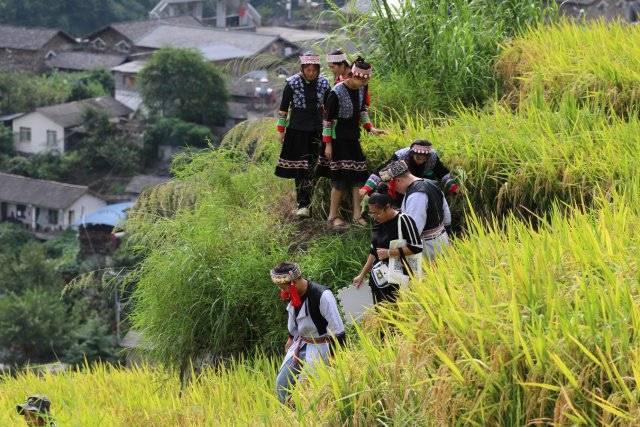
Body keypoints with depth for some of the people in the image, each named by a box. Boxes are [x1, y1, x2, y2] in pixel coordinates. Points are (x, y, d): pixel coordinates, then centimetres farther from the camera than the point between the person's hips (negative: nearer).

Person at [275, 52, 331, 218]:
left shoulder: (323, 83, 1)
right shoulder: (292, 83, -6)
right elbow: (283, 107, 1)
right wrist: (281, 130, 2)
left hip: (315, 131, 1)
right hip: (296, 130, -1)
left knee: (308, 168, -1)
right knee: (299, 167, -2)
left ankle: (304, 204, 3)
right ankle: (303, 202, 1)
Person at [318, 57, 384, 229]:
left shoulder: (360, 90, 3)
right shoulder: (336, 93, -19)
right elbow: (328, 119, -15)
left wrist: (370, 128, 4)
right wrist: (328, 144, -15)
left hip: (353, 138, 7)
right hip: (338, 140, -7)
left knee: (358, 176, 5)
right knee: (340, 178, -7)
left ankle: (357, 215, 11)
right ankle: (333, 216, 3)